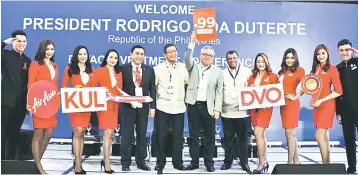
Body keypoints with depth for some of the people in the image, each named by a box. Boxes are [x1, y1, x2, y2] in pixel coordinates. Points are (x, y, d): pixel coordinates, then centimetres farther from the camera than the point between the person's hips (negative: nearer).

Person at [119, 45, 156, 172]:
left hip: (143, 107, 3)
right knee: (126, 135, 5)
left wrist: (153, 107, 0)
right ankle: (125, 162, 15)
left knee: (142, 135, 9)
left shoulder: (149, 70, 6)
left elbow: (152, 89, 5)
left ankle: (141, 161, 20)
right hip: (128, 107, -2)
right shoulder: (123, 68, -1)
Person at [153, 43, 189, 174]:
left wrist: (186, 98, 9)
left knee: (178, 136, 6)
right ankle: (160, 162, 15)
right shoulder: (158, 68, 1)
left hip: (179, 107, 1)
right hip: (162, 107, -1)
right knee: (160, 136, 2)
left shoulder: (183, 67, 5)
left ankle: (177, 161, 19)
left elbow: (189, 83, 13)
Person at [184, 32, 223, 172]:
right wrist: (192, 43, -25)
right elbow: (187, 59, -14)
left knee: (210, 136, 5)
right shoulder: (193, 66, 9)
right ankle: (194, 161, 17)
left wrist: (217, 109, -5)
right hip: (193, 105, 1)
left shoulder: (218, 71, 6)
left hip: (209, 107, 0)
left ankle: (209, 163, 17)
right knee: (193, 136, 7)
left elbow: (219, 92, 3)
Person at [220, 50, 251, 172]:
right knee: (228, 138, 8)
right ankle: (228, 161, 18)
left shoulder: (247, 71, 5)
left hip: (242, 111, -1)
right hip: (227, 111, 1)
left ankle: (244, 162, 15)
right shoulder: (222, 73, 9)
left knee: (243, 138, 5)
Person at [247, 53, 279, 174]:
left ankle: (261, 165, -5)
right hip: (254, 108, 5)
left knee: (258, 133, -13)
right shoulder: (252, 77, 13)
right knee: (261, 135, 11)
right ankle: (265, 162, 22)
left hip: (265, 107, -5)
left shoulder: (272, 76, 0)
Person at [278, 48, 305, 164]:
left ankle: (290, 162, -1)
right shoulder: (282, 71, 16)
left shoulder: (299, 70, -5)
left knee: (289, 133, -7)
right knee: (291, 134, 11)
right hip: (283, 104, 7)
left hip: (292, 104, -7)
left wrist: (296, 97, -13)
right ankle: (296, 161, 19)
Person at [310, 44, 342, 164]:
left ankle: (326, 164, 0)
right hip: (317, 105, 7)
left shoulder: (332, 69, -8)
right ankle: (327, 163, 15)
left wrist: (321, 100, -16)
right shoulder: (316, 68, 13)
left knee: (319, 136, -11)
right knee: (324, 136, 9)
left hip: (327, 105, -7)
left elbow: (338, 91, -13)